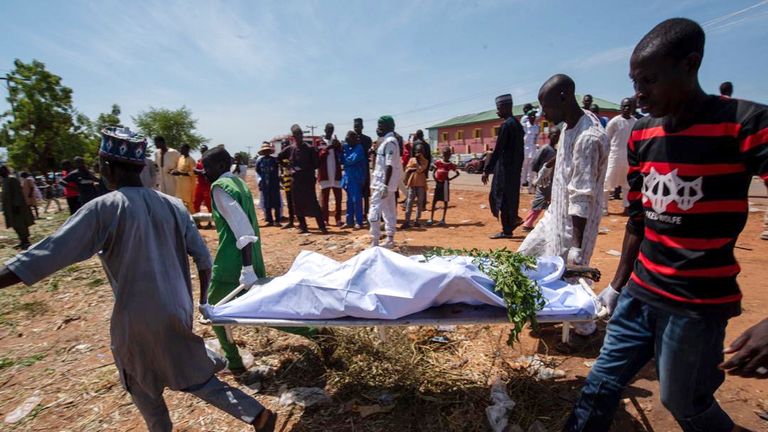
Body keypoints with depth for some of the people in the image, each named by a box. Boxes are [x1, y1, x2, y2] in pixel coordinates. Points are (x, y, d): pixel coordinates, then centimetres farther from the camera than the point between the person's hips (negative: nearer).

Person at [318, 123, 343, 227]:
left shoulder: (336, 141, 13)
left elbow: (341, 154, 0)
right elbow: (318, 156, -8)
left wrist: (337, 145, -17)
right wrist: (327, 148, -20)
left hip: (336, 173, 3)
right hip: (325, 174, -3)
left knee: (338, 197, 3)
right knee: (324, 197, 2)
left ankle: (338, 218, 9)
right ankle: (324, 219, 6)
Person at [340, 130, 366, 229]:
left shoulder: (359, 148, -10)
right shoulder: (346, 147, 12)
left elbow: (352, 160, -20)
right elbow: (342, 160, 9)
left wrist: (345, 162, -1)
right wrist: (342, 150, -6)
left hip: (356, 177, -8)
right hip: (348, 176, 8)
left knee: (356, 200, -5)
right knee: (349, 200, 12)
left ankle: (358, 222, 2)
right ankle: (349, 221, 19)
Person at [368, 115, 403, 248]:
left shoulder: (389, 142, -15)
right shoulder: (385, 141, 15)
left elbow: (390, 165, -22)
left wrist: (385, 185, -26)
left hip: (383, 182, -10)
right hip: (382, 182, 10)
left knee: (375, 212, -10)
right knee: (389, 211, 13)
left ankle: (374, 243, -6)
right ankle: (390, 239, 21)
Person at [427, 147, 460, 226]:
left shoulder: (450, 164, -2)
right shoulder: (438, 162, -1)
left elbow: (457, 173, 3)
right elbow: (433, 173, 2)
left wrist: (450, 179, -7)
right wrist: (435, 179, -11)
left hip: (445, 183, -1)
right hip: (438, 183, 1)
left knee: (445, 201, 4)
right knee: (434, 201, 2)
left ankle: (443, 219, 11)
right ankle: (431, 219, 9)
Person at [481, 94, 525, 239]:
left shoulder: (506, 125, -16)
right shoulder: (517, 123, 13)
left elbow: (497, 150, -20)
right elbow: (517, 149, 17)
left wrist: (486, 170, -18)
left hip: (505, 167, -9)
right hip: (514, 167, 9)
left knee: (502, 198, 0)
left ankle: (507, 231, 7)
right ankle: (513, 219, 20)